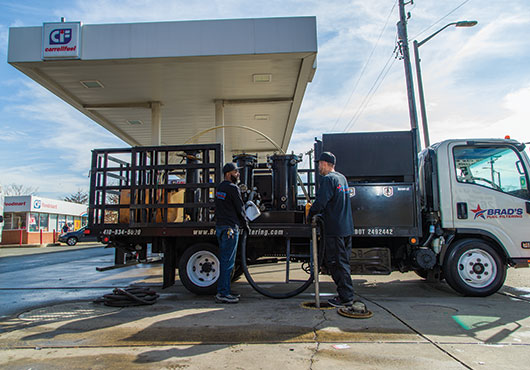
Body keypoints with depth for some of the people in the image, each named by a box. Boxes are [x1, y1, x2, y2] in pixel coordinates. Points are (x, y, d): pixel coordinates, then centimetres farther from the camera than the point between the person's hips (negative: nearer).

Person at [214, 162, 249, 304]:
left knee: (224, 260, 15)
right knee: (228, 261, -5)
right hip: (230, 228, -10)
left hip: (220, 227, 10)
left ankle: (223, 290, 22)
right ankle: (223, 294, -1)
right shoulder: (233, 188, -12)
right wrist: (245, 224, 6)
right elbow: (240, 209, -8)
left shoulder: (219, 187, 17)